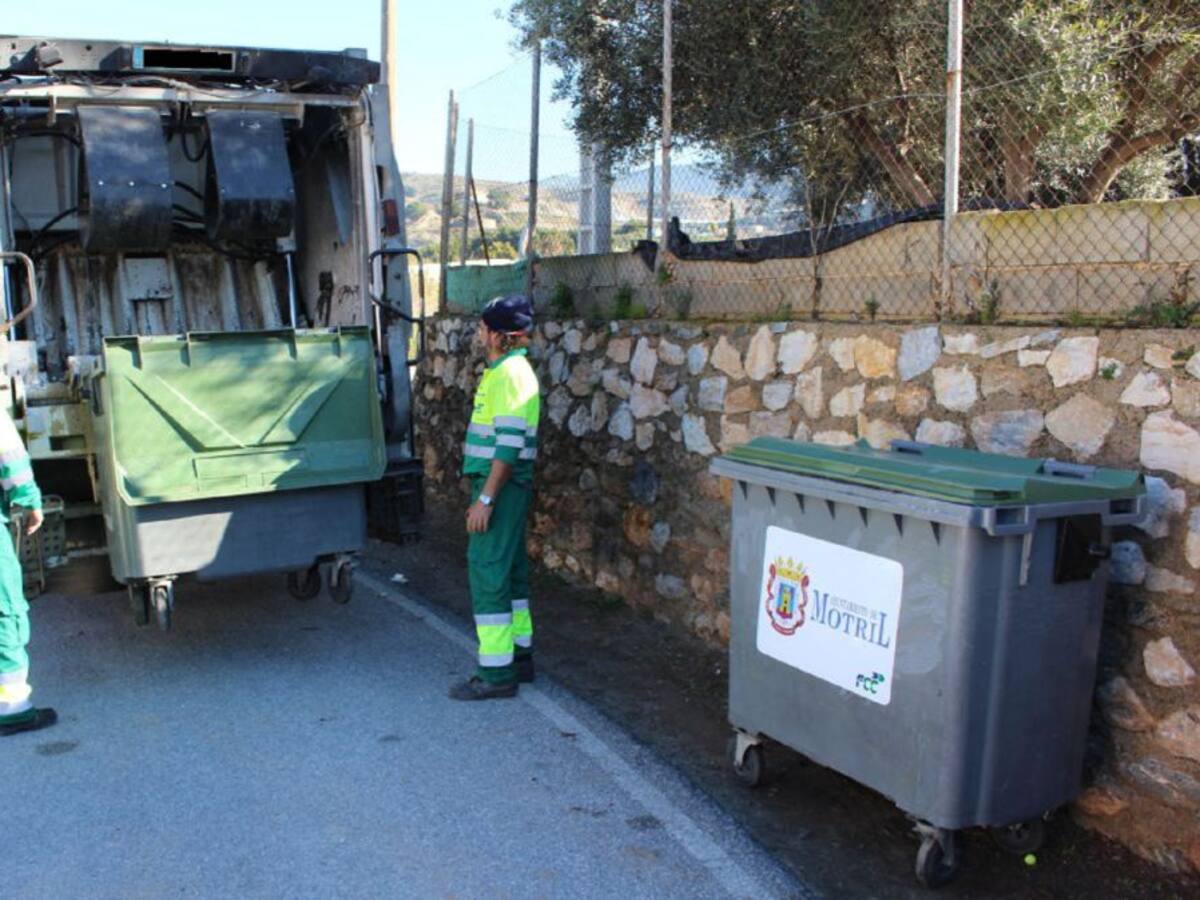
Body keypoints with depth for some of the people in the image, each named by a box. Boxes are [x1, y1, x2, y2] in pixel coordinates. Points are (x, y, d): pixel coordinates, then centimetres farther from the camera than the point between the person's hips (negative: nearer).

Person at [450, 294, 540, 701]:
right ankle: (520, 657, 25)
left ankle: (496, 674, -2)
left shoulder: (510, 373, -17)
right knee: (510, 571, 15)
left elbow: (509, 444, -23)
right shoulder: (504, 370, 15)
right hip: (503, 485, 10)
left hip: (501, 485, -10)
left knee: (487, 572, -7)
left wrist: (485, 499, -23)